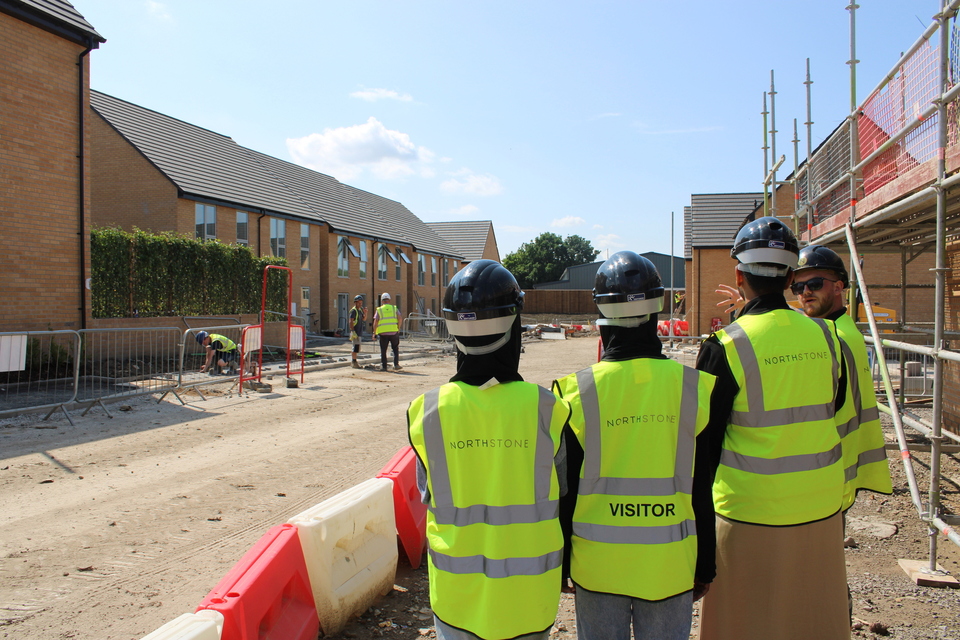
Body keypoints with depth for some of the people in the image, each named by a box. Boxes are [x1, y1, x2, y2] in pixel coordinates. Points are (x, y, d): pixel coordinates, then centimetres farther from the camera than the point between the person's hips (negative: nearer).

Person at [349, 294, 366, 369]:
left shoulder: (360, 310, 15)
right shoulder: (353, 310, -10)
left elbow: (364, 319, 18)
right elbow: (351, 321, -16)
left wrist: (365, 313, -1)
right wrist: (353, 331, -24)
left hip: (359, 332, 9)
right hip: (355, 332, -9)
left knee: (357, 347, 12)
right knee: (356, 346, -13)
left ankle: (353, 362, 19)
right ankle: (354, 361, -10)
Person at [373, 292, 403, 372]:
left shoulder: (379, 310, 6)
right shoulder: (394, 308, 10)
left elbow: (375, 321, -3)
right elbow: (399, 318, -3)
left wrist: (374, 333, 0)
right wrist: (398, 328, 6)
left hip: (383, 332, 0)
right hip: (394, 332, 1)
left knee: (383, 350, 8)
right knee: (395, 349, 10)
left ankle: (383, 366, 9)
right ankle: (396, 364, -1)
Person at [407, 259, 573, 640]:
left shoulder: (427, 412, -15)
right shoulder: (545, 408, -17)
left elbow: (428, 497, -1)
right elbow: (562, 494, -3)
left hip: (456, 588, 1)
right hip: (527, 592, 0)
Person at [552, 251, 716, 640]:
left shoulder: (578, 392, -12)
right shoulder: (692, 388, -8)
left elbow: (565, 488, -5)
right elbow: (702, 490, -1)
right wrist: (705, 565, 11)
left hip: (598, 565, -1)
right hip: (668, 565, 1)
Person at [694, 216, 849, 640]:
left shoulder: (727, 346, -15)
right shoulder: (824, 335, -2)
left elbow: (705, 440, -9)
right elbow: (834, 411, 12)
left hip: (751, 512, -5)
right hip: (822, 508, 5)